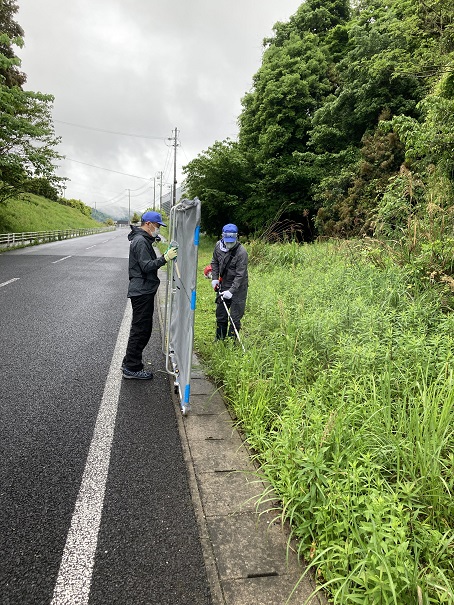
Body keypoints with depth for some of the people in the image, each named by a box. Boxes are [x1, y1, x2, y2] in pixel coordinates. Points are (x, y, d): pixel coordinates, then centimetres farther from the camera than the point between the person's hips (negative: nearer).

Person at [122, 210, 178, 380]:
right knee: (140, 329, -4)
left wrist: (166, 257, 10)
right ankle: (132, 368, 5)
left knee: (141, 328, 17)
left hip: (143, 291, 11)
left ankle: (129, 363, 28)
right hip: (142, 291, -11)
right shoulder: (141, 241, -15)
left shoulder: (143, 240, 18)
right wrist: (165, 258, -29)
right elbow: (147, 266, -23)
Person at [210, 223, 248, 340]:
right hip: (223, 285, 6)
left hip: (238, 287, -6)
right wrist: (214, 278, 2)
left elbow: (240, 275, -23)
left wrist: (231, 291, -28)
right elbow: (214, 262, 13)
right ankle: (219, 340, 31)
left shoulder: (242, 252, -23)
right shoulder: (218, 245, -4)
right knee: (220, 313, 16)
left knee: (235, 317, -4)